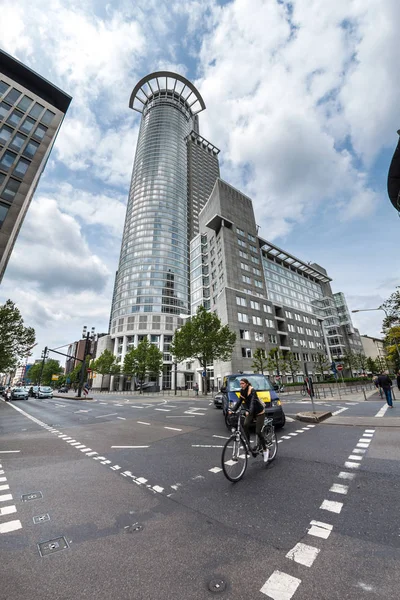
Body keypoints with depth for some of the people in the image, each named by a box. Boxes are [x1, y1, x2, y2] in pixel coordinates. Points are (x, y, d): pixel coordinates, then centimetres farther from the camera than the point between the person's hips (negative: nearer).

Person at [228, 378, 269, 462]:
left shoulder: (252, 391, -23)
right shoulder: (242, 392, -4)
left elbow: (252, 402, -37)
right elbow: (239, 403, -6)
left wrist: (249, 411, -52)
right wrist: (232, 410, -20)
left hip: (259, 412, -5)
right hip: (251, 413, 6)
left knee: (258, 432, -7)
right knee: (245, 425, -20)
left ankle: (265, 450, 17)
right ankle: (248, 445, -6)